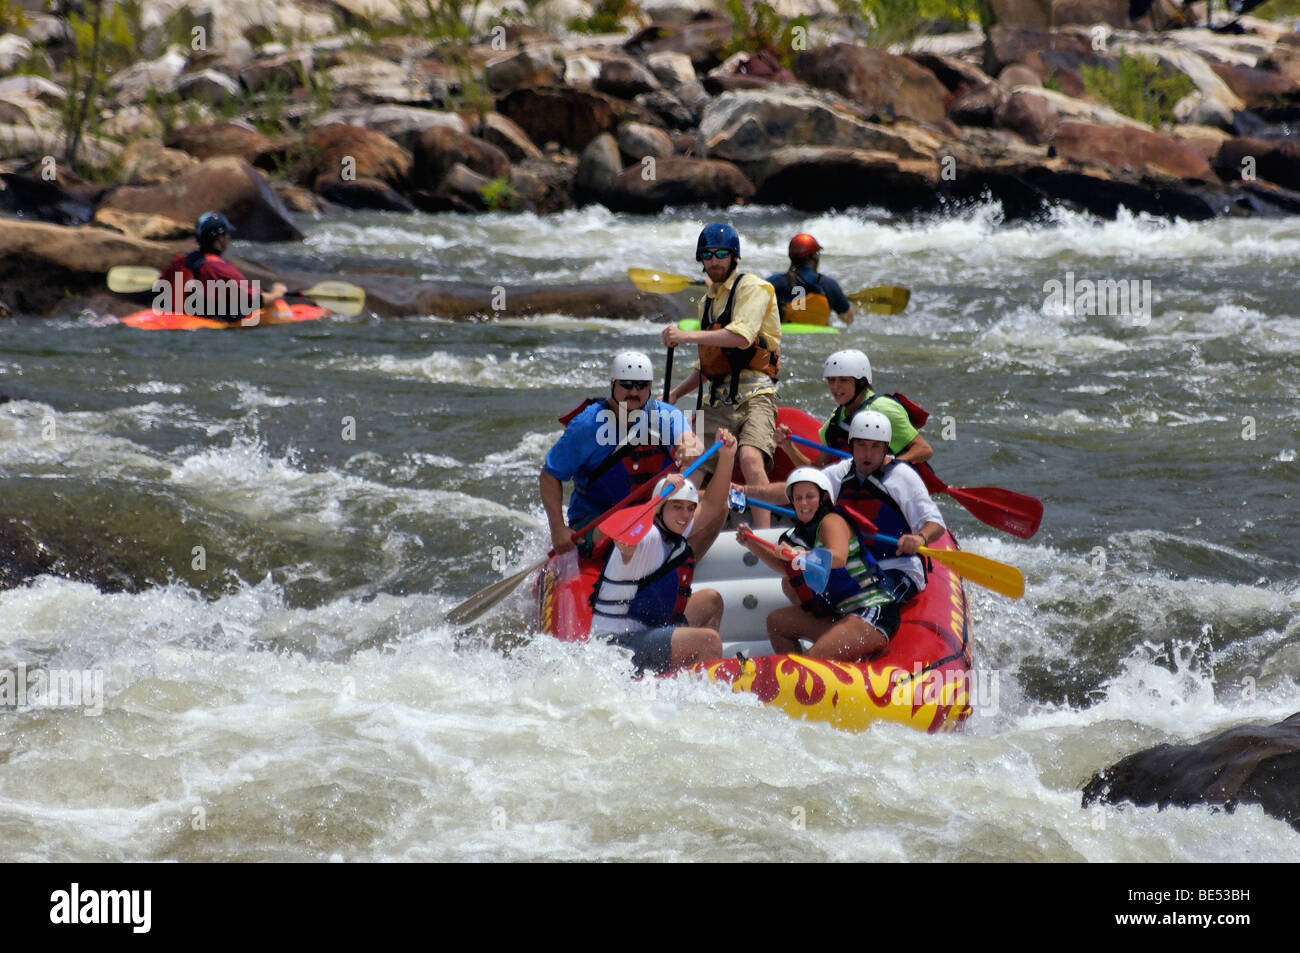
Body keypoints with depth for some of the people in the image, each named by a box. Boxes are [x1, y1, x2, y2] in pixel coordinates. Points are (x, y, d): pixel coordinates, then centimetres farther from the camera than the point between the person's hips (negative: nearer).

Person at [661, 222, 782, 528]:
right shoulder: (707, 300, 24)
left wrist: (686, 336, -24)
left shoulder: (752, 288, -1)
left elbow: (741, 336, -21)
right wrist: (674, 394, 20)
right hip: (716, 404, 8)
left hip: (754, 396, -8)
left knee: (750, 459, -31)